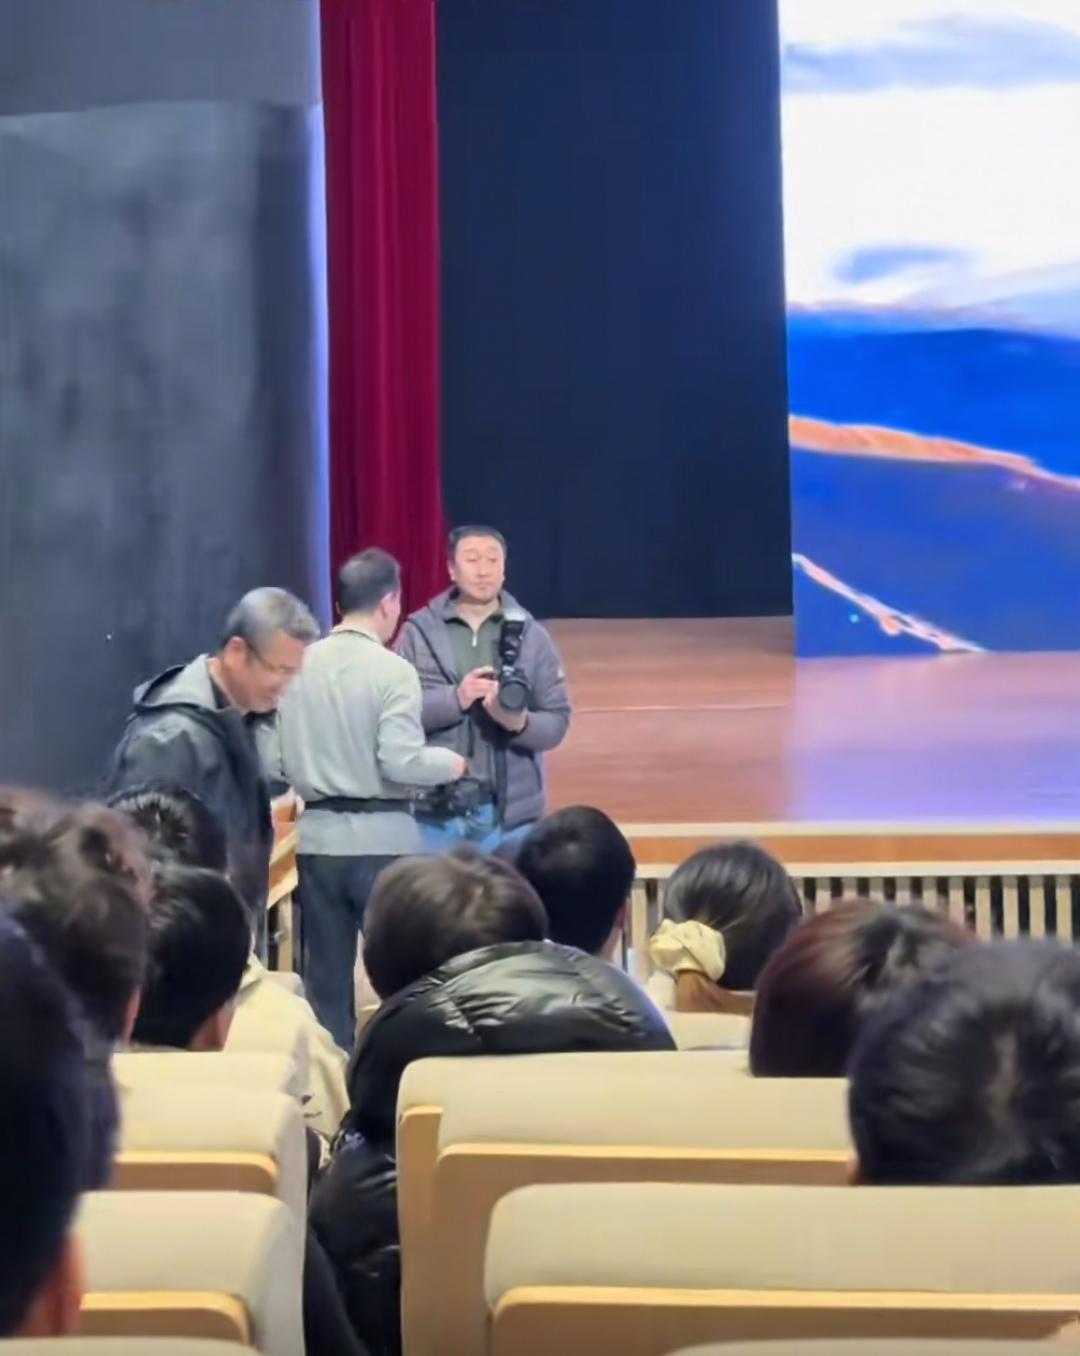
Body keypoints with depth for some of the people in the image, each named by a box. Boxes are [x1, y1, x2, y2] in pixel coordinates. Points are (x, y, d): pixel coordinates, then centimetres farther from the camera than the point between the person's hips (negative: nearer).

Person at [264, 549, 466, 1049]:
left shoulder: (301, 665, 2)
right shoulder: (392, 671, -11)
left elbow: (275, 761, 3)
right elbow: (401, 762, -18)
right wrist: (451, 763, 1)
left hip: (318, 837, 4)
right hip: (382, 838, -4)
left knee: (326, 979, 10)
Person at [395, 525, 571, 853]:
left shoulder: (531, 635, 4)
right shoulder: (419, 631, 0)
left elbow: (557, 721, 1)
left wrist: (520, 722, -20)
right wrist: (454, 698, -23)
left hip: (509, 812, 1)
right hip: (435, 809, -1)